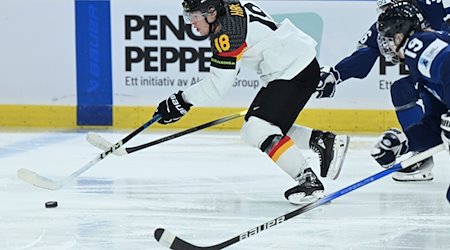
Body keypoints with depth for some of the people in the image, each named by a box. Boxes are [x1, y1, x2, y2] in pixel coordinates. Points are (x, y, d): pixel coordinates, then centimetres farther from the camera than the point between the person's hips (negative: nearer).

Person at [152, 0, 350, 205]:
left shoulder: (228, 31, -22)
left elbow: (217, 86, -21)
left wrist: (182, 101, -13)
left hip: (297, 72, -10)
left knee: (260, 131, -18)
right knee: (250, 131, 10)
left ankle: (309, 182, -16)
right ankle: (324, 141, 13)